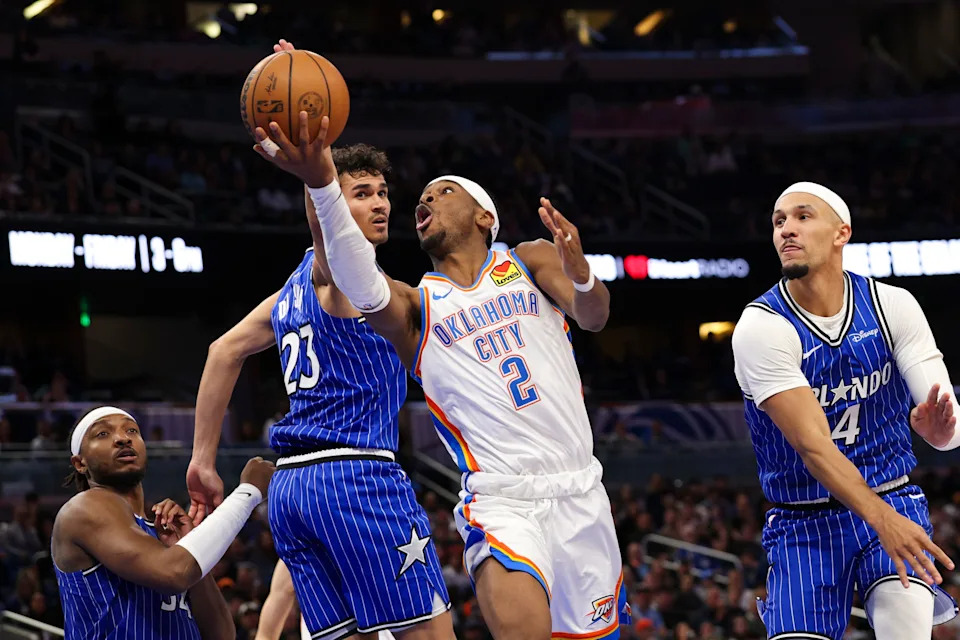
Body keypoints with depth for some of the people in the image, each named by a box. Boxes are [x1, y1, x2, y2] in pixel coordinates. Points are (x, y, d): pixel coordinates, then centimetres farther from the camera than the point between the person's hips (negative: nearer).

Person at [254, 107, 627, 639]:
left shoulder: (531, 262, 12)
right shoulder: (414, 306, 9)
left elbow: (593, 317, -7)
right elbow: (359, 285, -14)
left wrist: (581, 277, -33)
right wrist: (323, 185, -32)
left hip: (578, 491, 2)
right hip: (501, 500, -2)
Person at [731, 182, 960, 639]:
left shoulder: (893, 306, -4)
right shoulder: (761, 327, -13)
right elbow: (812, 445, -22)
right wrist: (881, 519, -35)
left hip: (894, 503, 0)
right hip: (805, 524, 0)